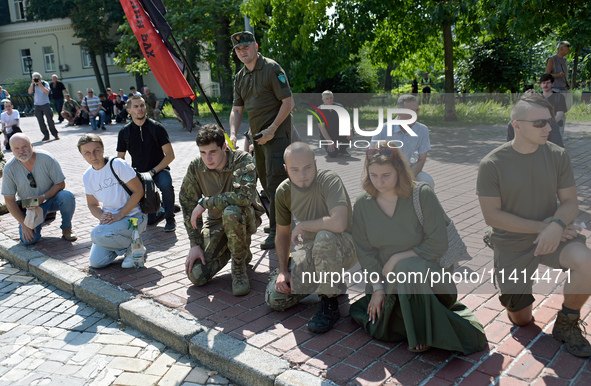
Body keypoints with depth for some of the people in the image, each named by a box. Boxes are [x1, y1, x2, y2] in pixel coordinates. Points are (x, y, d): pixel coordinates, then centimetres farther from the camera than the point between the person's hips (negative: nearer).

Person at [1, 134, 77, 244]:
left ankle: (66, 228, -7)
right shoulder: (9, 169, -13)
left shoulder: (47, 158, -17)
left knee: (67, 196, -35)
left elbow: (60, 184, -10)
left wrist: (43, 197, -26)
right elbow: (9, 200, -9)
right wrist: (23, 223, -15)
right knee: (28, 239, -20)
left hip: (51, 198, 0)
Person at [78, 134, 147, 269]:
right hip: (110, 219, 6)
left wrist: (120, 215, -18)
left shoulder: (117, 164, -14)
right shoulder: (88, 176, 6)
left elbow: (138, 190, -15)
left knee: (97, 234, -30)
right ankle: (124, 242, 21)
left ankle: (133, 247, -5)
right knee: (96, 262, -5)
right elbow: (92, 204, 15)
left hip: (133, 217, -6)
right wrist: (101, 216, -9)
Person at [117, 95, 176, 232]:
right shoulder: (124, 132, 0)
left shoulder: (156, 127, -8)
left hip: (159, 170, -2)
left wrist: (153, 171, -18)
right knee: (148, 219, -8)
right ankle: (161, 211, 29)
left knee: (166, 184, -39)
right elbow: (120, 159, 9)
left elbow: (170, 155, -10)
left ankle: (170, 218, -15)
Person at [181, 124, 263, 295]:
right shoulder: (196, 167, -11)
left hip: (246, 217, -4)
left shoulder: (243, 160, -23)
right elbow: (188, 204, -4)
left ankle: (239, 266, -14)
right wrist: (195, 244, -9)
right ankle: (229, 249, 21)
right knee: (196, 276, -10)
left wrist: (204, 202, -30)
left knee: (231, 212, -41)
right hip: (216, 220, 4)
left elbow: (245, 195, -40)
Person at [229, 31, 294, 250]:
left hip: (277, 134, -8)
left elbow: (288, 102, -14)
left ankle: (277, 231, -7)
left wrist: (272, 129, -18)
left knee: (275, 181, -12)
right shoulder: (240, 77, 13)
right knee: (265, 181, 15)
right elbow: (237, 109, 12)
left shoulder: (272, 68, -10)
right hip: (258, 135, 8)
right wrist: (232, 134, -5)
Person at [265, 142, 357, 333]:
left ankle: (329, 304, -17)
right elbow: (282, 234, 6)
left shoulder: (329, 180, -25)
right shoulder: (284, 192, -6)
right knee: (275, 299, -6)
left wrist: (301, 226, -24)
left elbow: (338, 223, -41)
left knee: (325, 236, -40)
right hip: (312, 250, 6)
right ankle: (324, 283, 20)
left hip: (344, 248, -5)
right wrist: (283, 271, -5)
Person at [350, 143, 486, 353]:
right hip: (387, 278, 5)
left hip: (429, 270, -4)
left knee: (409, 268, -38)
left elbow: (437, 244, -15)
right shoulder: (363, 204, -2)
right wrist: (377, 287, -6)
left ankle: (424, 334, -13)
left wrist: (397, 258, -15)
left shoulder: (422, 195, -14)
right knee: (378, 329, -8)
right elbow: (365, 251, 1)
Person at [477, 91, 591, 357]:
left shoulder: (557, 156, -6)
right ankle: (514, 300, 44)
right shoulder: (492, 165, -15)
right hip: (511, 244, -2)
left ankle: (566, 325, -4)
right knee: (521, 320, 6)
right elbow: (492, 215, -16)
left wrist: (556, 225, -27)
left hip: (552, 235, 2)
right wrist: (541, 226, -20)